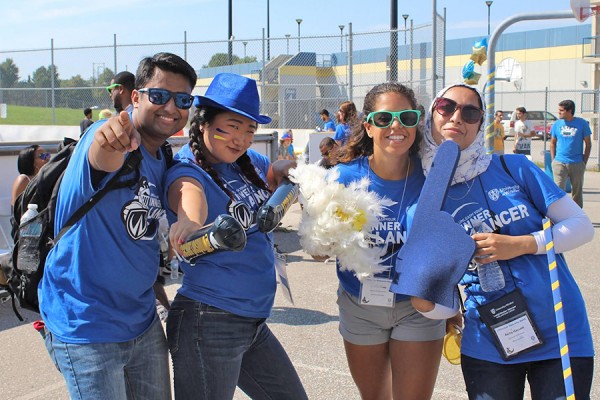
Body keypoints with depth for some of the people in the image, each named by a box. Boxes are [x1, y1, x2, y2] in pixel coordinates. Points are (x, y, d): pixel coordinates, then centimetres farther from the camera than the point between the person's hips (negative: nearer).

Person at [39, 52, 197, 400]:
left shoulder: (163, 162, 7)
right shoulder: (112, 140, -18)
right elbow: (102, 160, -43)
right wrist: (110, 140, -64)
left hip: (143, 322, 8)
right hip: (86, 329, -8)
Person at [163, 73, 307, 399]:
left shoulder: (247, 163, 6)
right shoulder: (188, 171, -15)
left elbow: (280, 171, 23)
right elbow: (189, 193, -38)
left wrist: (287, 171, -2)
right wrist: (188, 220, -61)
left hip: (255, 320, 8)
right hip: (210, 323, -8)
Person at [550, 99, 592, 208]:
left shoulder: (582, 124, -1)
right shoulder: (557, 124, 4)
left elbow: (588, 144, 3)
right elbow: (552, 143, 12)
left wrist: (584, 162, 0)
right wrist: (553, 160, 3)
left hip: (577, 164, 0)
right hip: (559, 163, 0)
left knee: (577, 191, 9)